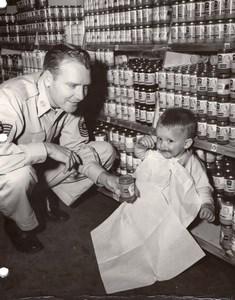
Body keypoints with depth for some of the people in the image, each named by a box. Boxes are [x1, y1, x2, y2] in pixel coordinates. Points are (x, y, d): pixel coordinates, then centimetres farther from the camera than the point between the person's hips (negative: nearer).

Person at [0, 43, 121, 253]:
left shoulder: (70, 100, -12)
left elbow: (76, 146, -7)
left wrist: (102, 176, -22)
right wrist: (46, 148, -36)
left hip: (41, 167, 6)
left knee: (105, 151, -4)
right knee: (19, 176, -41)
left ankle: (48, 198, 4)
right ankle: (22, 227, -7)